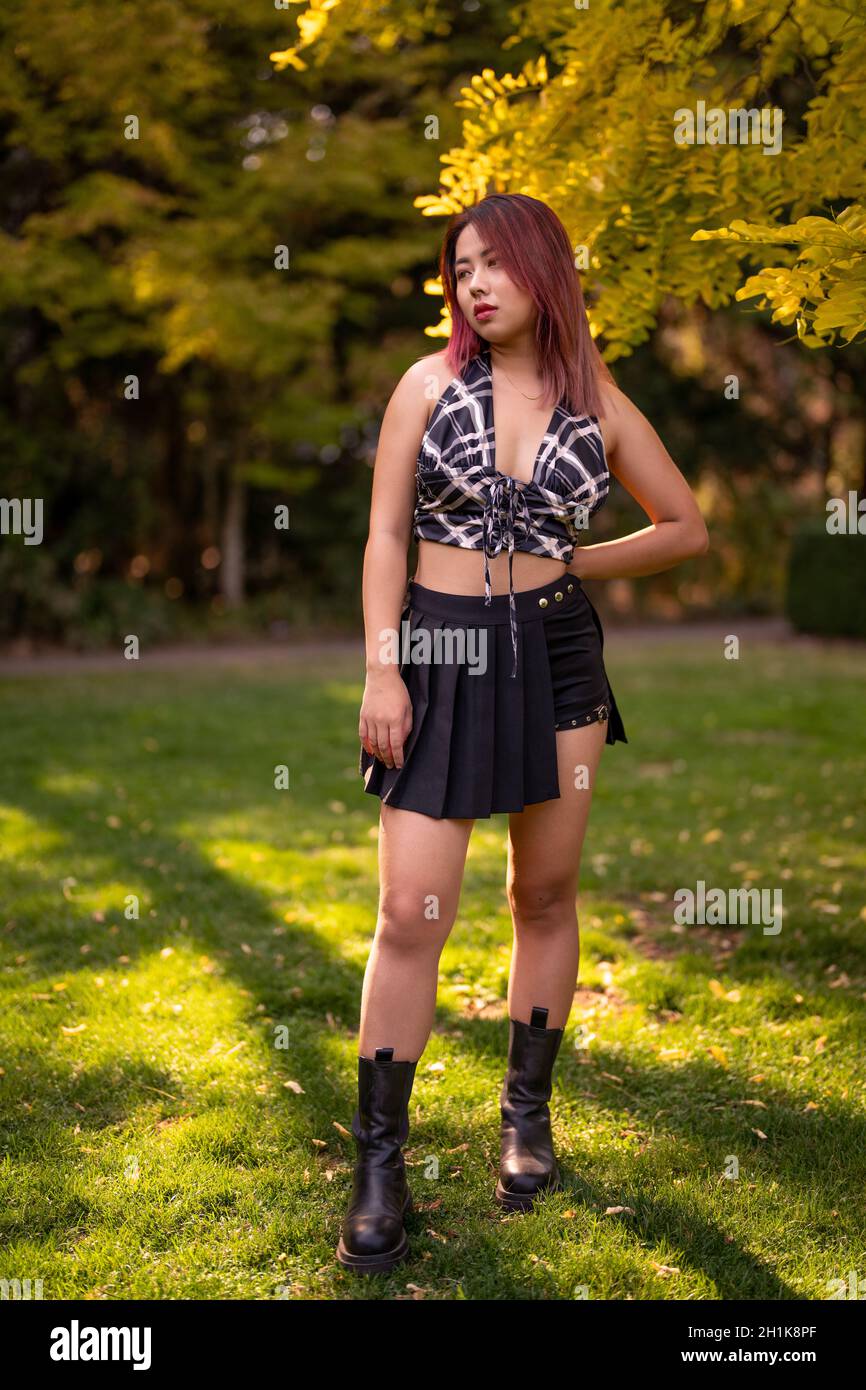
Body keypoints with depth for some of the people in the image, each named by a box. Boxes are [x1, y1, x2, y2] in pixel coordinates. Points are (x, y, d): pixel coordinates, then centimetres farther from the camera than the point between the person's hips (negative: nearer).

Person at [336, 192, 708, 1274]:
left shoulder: (599, 406, 5)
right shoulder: (429, 382, 2)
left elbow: (688, 529, 14)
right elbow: (385, 536, 0)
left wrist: (566, 564, 6)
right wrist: (380, 673, -8)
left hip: (559, 657, 2)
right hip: (441, 656, -1)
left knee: (545, 896, 9)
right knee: (412, 910, -6)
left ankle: (528, 1114, 27)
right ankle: (379, 1163, 5)